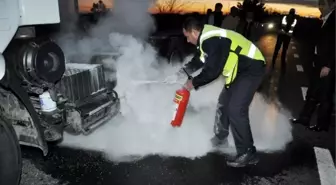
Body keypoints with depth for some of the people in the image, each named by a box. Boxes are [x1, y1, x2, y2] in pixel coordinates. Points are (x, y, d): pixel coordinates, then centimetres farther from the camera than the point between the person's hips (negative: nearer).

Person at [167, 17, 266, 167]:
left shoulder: (211, 41, -24)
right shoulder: (207, 37, 10)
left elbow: (212, 71, -24)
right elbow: (198, 61, 19)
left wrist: (193, 83, -10)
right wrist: (180, 74, 14)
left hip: (251, 69, -11)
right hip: (241, 69, 11)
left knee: (235, 109, -16)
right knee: (224, 102, 17)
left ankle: (247, 153, -5)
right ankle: (220, 138, 33)